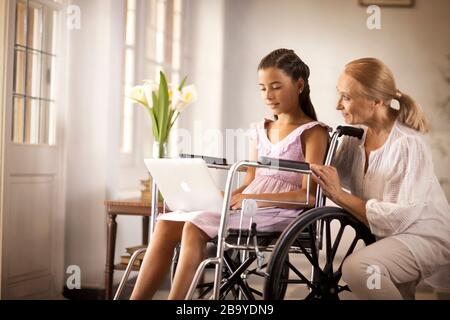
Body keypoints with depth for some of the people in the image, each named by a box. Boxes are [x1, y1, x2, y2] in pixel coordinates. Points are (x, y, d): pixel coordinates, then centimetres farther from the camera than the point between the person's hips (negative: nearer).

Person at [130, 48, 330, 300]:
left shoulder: (313, 132, 0)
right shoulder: (260, 131, 21)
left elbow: (308, 196, -10)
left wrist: (253, 199, -20)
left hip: (280, 212, -7)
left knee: (195, 227, -29)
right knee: (166, 223, -15)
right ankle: (137, 298, -17)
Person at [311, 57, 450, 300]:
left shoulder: (409, 145, -23)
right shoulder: (356, 136, -4)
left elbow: (398, 218, -26)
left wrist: (338, 196, -26)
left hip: (426, 237, -7)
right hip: (387, 237, 7)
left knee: (357, 267, -29)